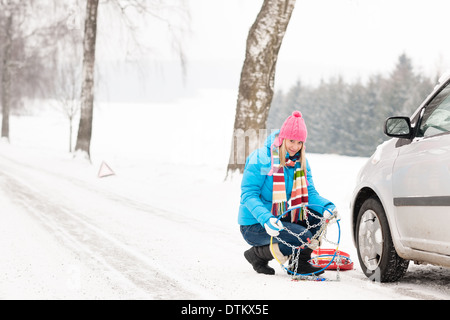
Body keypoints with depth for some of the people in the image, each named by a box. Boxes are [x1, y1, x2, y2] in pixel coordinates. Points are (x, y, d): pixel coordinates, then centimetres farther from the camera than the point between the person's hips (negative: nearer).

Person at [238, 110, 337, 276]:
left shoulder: (300, 161, 5)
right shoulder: (261, 158, -16)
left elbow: (310, 193, 4)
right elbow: (248, 195, -20)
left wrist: (326, 206, -19)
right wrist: (265, 218, -37)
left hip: (282, 219, 7)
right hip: (255, 225, -7)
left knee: (318, 216, -8)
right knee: (303, 237, -24)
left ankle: (300, 262, 6)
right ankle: (257, 254, -5)